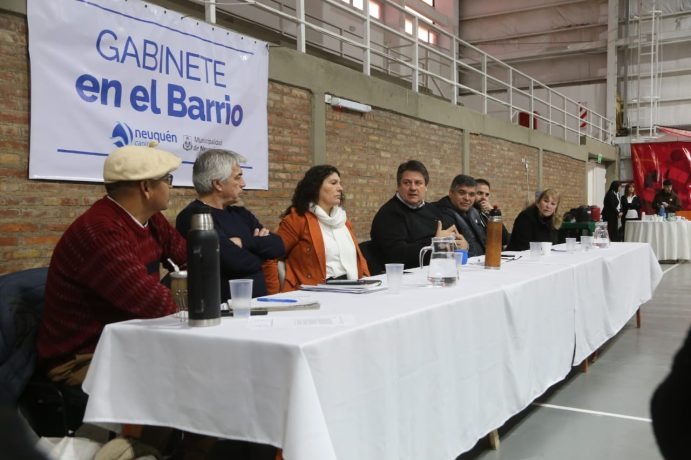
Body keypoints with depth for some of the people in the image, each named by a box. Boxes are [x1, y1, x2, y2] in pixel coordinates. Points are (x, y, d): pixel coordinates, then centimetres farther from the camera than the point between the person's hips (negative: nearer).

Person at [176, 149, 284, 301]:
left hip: (258, 301, 7)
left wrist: (245, 243, -11)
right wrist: (260, 247, 1)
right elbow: (236, 262, -20)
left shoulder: (240, 213, 15)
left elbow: (277, 246, 6)